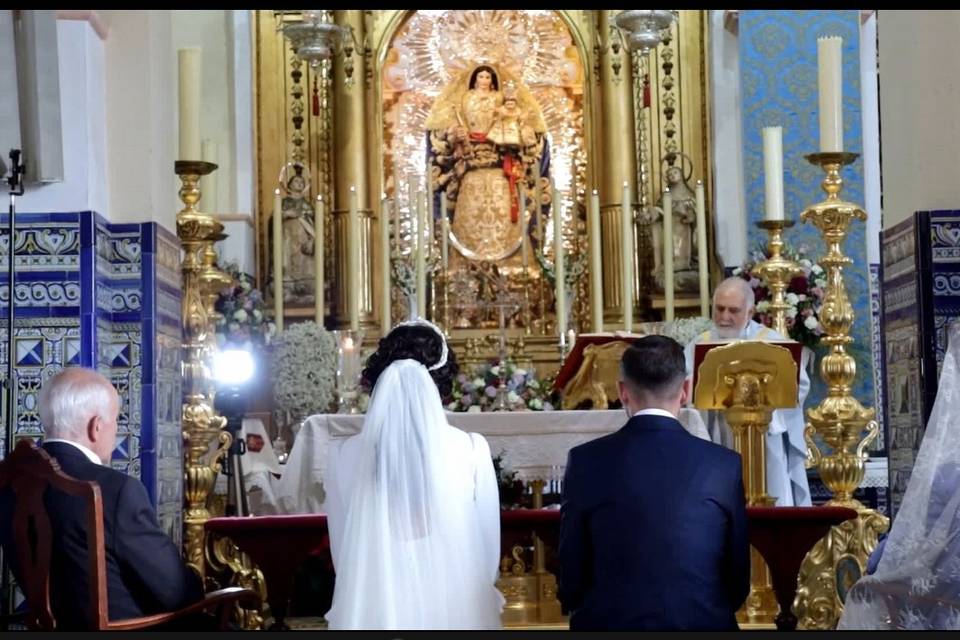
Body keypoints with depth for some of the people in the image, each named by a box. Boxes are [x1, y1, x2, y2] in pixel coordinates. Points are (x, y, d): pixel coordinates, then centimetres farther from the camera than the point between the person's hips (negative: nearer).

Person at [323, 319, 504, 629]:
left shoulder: (346, 455, -6)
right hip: (456, 608, 0)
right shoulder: (471, 450, -8)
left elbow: (342, 552, 4)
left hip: (373, 609, 1)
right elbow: (488, 550, 2)